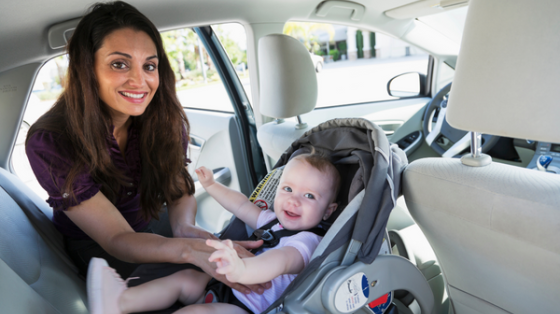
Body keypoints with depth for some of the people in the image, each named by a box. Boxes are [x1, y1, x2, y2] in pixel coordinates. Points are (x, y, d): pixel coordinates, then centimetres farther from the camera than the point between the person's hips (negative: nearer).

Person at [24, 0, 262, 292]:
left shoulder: (165, 118, -16)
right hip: (94, 248, -4)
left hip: (150, 226, 4)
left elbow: (179, 192, -11)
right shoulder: (49, 143, -27)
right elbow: (115, 238, -29)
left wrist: (183, 228, -36)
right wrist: (187, 249, -49)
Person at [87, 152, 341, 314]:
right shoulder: (272, 221, 6)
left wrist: (242, 270, -63)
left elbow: (281, 261, -43)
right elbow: (243, 207, 21)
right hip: (225, 289, 9)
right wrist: (211, 185, 22)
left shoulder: (307, 242, -21)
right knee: (186, 277, -1)